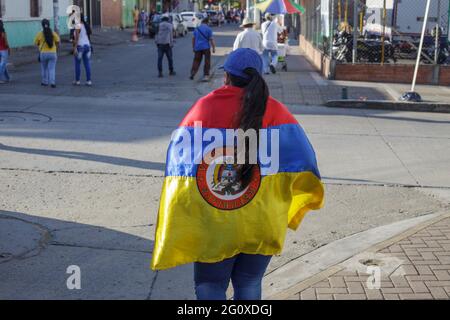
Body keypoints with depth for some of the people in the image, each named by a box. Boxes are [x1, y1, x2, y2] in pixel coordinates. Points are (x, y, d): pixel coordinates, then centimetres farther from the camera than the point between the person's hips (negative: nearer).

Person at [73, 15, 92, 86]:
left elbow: (77, 38, -17)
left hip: (79, 46, -6)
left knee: (77, 64, 5)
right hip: (87, 46, 6)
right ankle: (89, 81, 3)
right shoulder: (87, 26, 10)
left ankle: (77, 81, 11)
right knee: (87, 64, 6)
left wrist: (75, 48, -18)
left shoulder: (78, 26, -12)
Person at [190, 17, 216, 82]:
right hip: (206, 47, -3)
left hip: (197, 47, 3)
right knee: (207, 61, 4)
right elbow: (211, 39, -7)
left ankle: (192, 73, 0)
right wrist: (213, 48, -2)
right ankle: (206, 75, 1)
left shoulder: (196, 29, 8)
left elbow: (193, 38, 12)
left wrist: (193, 47, 20)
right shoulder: (208, 29, -4)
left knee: (196, 60, 10)